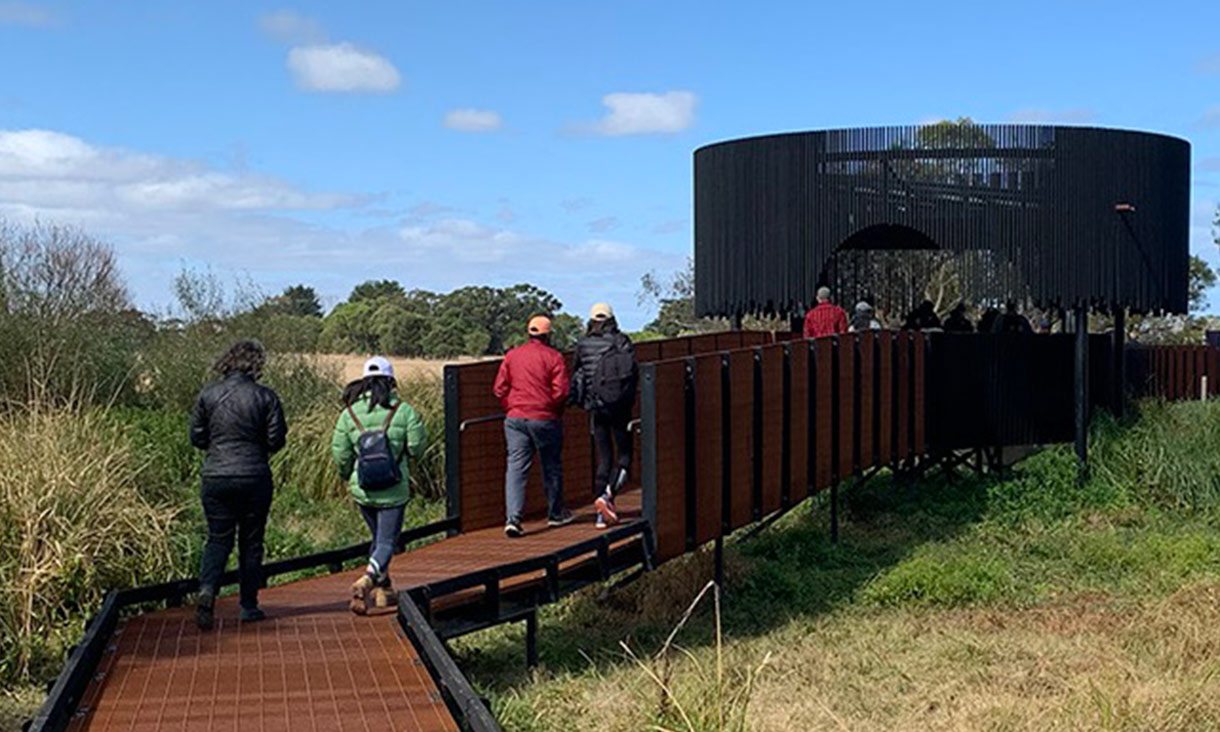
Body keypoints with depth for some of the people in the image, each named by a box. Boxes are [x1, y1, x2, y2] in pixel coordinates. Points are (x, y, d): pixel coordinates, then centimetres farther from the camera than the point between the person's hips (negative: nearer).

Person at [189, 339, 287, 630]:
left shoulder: (208, 394, -1)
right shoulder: (265, 397, -7)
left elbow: (196, 437, 3)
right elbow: (276, 439, -5)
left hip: (215, 478, 2)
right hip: (254, 477, -1)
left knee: (218, 538, 9)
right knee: (251, 541, 10)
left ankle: (207, 590, -15)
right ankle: (249, 606, 14)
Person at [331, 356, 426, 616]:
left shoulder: (349, 414, -2)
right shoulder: (403, 411, -9)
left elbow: (340, 454, -1)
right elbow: (416, 447, -10)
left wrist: (348, 477, 17)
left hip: (362, 490, 4)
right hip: (394, 491, -3)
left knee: (378, 538, 20)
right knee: (387, 541, 3)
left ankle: (383, 591, 25)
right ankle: (367, 580, -21)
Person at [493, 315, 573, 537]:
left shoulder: (511, 356, 5)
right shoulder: (552, 357, -7)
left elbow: (499, 388, 4)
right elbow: (561, 391, -12)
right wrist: (556, 411, 6)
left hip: (515, 419, 3)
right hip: (544, 419, -3)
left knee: (515, 467, -1)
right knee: (552, 467, 14)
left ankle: (513, 518, -14)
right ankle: (555, 514, 27)